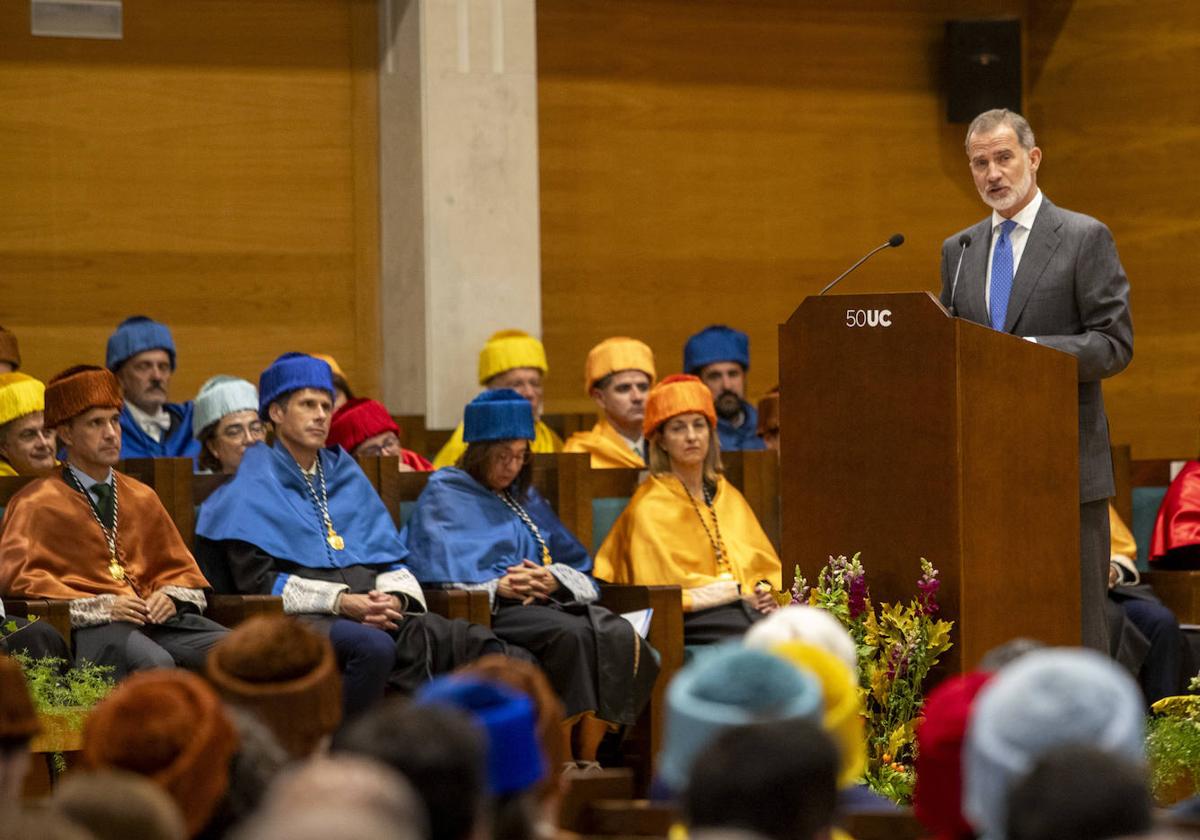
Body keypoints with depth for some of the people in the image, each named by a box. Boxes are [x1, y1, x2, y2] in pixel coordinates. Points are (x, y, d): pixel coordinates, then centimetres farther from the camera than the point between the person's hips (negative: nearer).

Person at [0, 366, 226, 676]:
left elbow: (179, 569, 29)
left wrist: (170, 597, 2)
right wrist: (99, 607, -12)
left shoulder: (141, 497, 25)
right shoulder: (36, 503, 9)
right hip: (90, 628, -5)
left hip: (154, 617, 5)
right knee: (155, 663, -39)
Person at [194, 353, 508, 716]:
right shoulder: (252, 487, 8)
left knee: (479, 644, -21)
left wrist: (394, 599, -3)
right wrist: (341, 602, -13)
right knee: (374, 646, -40)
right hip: (303, 618, -6)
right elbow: (257, 581, -3)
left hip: (375, 615, 6)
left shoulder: (349, 478, 26)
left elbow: (391, 558, 22)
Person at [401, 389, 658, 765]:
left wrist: (554, 579, -4)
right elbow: (440, 567, -6)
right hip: (487, 608, -6)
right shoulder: (444, 493, 9)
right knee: (570, 633, -35)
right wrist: (497, 586, -19)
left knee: (618, 633, -26)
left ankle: (588, 757, -26)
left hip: (545, 600, 6)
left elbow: (575, 562, 20)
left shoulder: (525, 499, 28)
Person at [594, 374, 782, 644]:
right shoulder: (649, 505, 4)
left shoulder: (728, 495, 24)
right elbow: (664, 581, -4)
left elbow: (766, 563, 23)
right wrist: (739, 593, -9)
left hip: (746, 605, 6)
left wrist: (764, 591, -1)